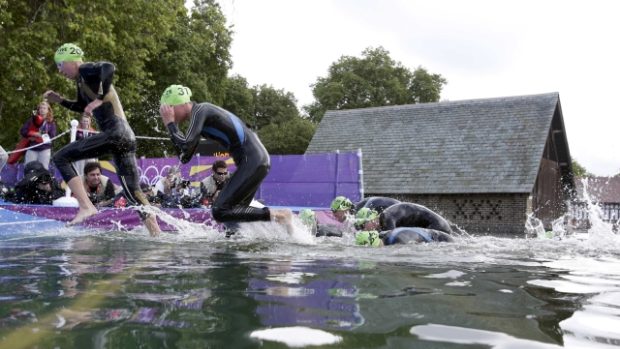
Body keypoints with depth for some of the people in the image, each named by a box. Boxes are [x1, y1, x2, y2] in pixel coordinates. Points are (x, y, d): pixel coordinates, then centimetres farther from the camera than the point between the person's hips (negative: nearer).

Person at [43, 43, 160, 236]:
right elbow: (83, 108, 43)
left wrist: (100, 98, -24)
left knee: (61, 157, -6)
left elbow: (109, 67, -24)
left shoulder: (86, 70, -1)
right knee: (133, 191, 9)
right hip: (125, 135, 10)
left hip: (115, 132, -10)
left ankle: (86, 206, -14)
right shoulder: (81, 81, 25)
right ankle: (156, 233, 7)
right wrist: (60, 101, 29)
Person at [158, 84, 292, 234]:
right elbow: (185, 157, 19)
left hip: (253, 162, -10)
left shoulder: (200, 110, -8)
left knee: (220, 211, -13)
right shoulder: (199, 115, 20)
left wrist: (170, 123, -8)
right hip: (256, 161, 10)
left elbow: (186, 147, -21)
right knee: (233, 212, 13)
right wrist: (171, 126, 12)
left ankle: (277, 215, -12)